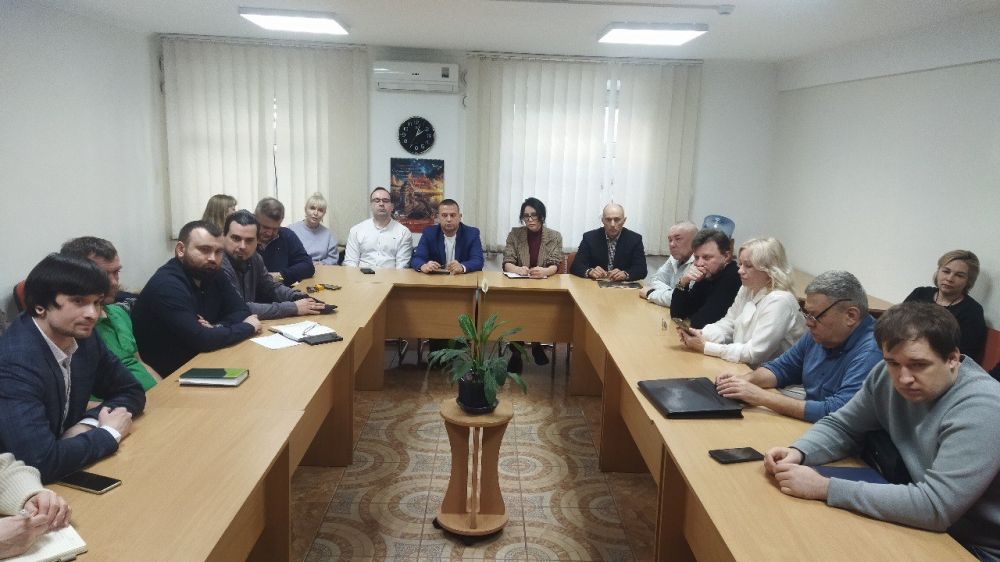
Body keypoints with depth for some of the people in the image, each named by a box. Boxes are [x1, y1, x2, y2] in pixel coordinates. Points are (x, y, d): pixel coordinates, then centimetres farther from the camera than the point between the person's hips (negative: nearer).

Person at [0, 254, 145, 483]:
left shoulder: (83, 336, -4)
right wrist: (109, 433, -17)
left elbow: (132, 392, 7)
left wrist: (89, 424, -10)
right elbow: (41, 462, -31)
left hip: (64, 475, 6)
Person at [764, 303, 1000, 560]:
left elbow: (934, 506, -32)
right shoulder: (887, 376, -8)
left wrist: (825, 488, -31)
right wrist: (798, 452, -17)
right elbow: (840, 426, 4)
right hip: (919, 523, 5)